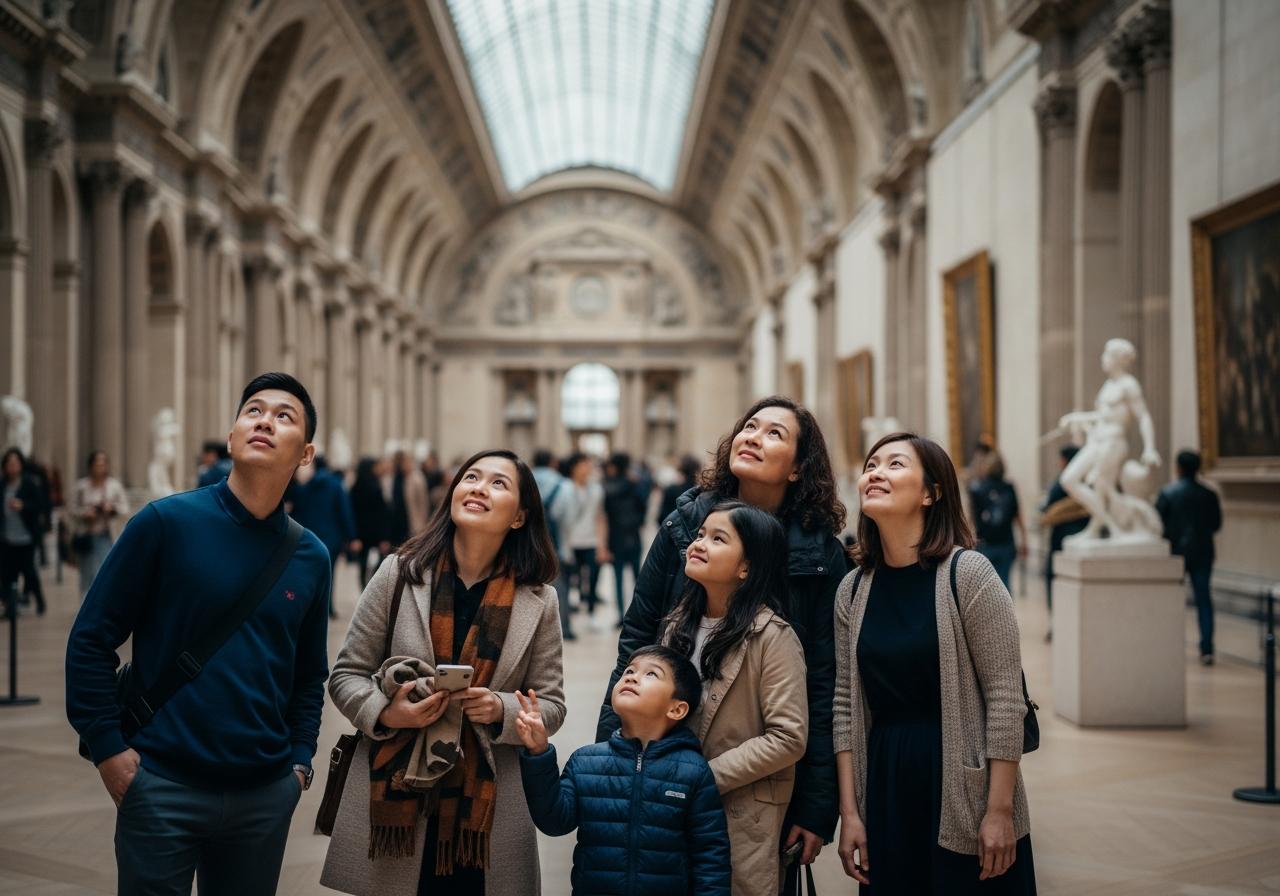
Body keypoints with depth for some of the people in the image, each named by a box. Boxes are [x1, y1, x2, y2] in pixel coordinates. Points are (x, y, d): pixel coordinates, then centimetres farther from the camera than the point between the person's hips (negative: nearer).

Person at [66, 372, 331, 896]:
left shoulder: (310, 557, 5)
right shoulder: (167, 523, -6)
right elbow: (92, 640, -4)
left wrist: (301, 758, 5)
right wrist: (108, 748, -9)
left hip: (266, 793, 4)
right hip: (162, 785, -3)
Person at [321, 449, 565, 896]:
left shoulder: (537, 601, 1)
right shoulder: (399, 573, -1)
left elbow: (551, 706, 4)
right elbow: (346, 675, 4)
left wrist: (502, 710, -15)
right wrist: (385, 714, -14)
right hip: (393, 797, 0)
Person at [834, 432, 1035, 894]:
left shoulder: (967, 573, -10)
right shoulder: (853, 589, 4)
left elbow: (1005, 696, -13)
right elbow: (846, 704, 6)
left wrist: (1000, 811, -15)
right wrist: (849, 812, 2)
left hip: (964, 788, -4)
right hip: (885, 786, 4)